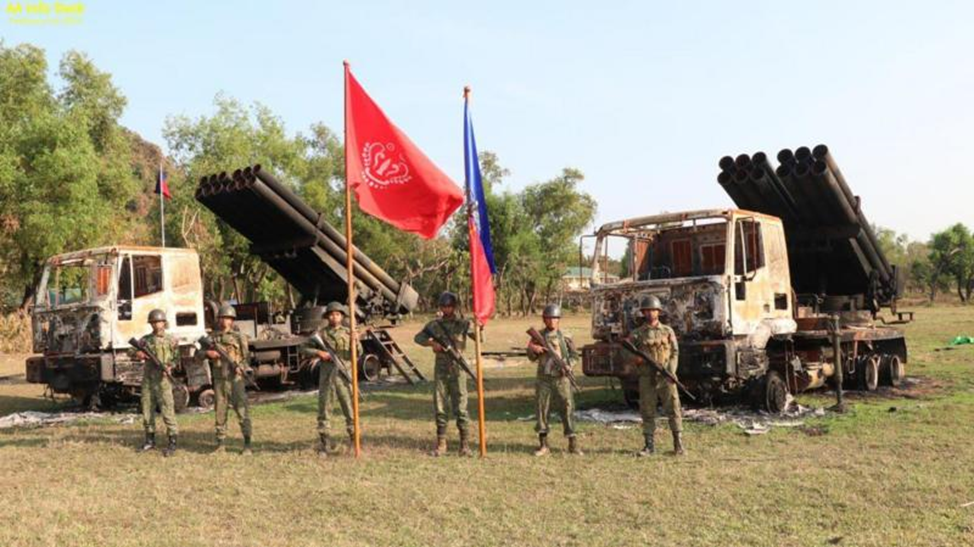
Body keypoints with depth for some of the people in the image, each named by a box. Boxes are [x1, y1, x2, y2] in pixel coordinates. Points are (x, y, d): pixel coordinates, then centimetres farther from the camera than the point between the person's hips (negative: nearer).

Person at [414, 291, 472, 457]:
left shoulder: (463, 323, -1)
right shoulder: (435, 324, 8)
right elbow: (418, 337, 7)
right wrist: (431, 343, -12)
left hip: (457, 370, -3)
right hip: (440, 370, 3)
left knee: (460, 407, -3)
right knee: (440, 408, 6)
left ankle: (465, 444, 3)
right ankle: (441, 444, 14)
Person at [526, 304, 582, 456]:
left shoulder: (565, 336, 2)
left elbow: (574, 355, 6)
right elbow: (531, 357, 11)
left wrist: (568, 365, -11)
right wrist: (534, 350, -10)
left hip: (561, 378, -2)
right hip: (543, 378, 2)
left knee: (567, 408, -4)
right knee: (541, 408, 3)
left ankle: (573, 443, 2)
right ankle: (543, 444, 12)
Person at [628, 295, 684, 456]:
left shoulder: (667, 331, 8)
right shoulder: (637, 334, 8)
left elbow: (675, 353, 3)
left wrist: (671, 372, -10)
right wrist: (635, 359, -16)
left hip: (665, 376, -1)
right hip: (646, 378, 1)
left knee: (673, 409, -3)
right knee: (647, 412, 3)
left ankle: (678, 443, 6)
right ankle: (649, 445, 11)